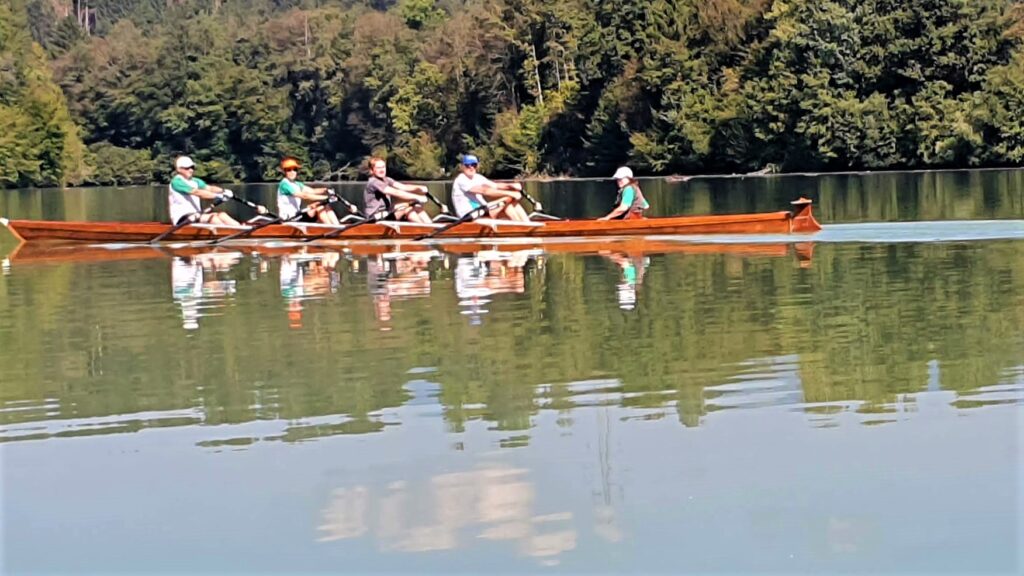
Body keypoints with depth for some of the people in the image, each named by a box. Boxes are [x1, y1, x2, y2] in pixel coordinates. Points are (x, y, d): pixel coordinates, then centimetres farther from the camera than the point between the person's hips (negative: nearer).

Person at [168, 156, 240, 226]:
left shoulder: (195, 181, 17)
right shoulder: (176, 182, -9)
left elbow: (209, 188, 2)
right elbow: (197, 192, -20)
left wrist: (224, 191, -19)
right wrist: (217, 196, -27)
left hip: (196, 215, 8)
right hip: (181, 219, -8)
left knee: (221, 215, -12)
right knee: (212, 217, -27)